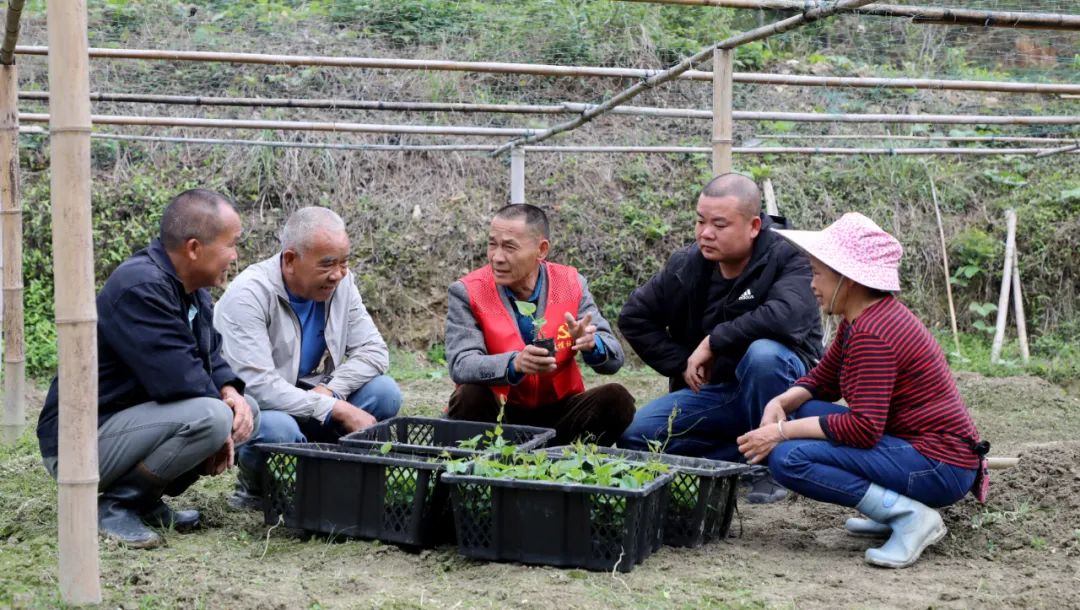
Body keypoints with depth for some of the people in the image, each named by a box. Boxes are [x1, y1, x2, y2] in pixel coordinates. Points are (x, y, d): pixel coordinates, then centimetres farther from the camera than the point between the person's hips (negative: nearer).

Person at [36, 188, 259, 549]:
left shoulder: (190, 289, 7)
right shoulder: (140, 288, -24)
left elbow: (211, 356, 15)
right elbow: (177, 378, -30)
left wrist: (230, 392, -6)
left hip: (133, 420, 10)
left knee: (245, 410, 5)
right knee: (210, 417, -29)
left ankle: (145, 500, 7)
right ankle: (116, 505, -11)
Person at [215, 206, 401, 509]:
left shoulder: (341, 284, -3)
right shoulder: (249, 295, -22)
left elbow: (374, 351, -3)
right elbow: (257, 384, -29)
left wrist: (330, 390, -21)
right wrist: (338, 410, -29)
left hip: (309, 399, 6)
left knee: (384, 393, -15)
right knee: (278, 427, -38)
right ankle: (255, 489, -4)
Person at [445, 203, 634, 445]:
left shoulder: (571, 284, -1)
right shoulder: (467, 292, -7)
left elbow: (613, 359, -4)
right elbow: (460, 365, -20)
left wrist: (590, 344, -29)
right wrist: (514, 364, -39)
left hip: (557, 411, 2)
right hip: (496, 415, -2)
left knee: (616, 399, -20)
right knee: (470, 397, -31)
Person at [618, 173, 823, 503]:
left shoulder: (786, 259, -17)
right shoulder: (686, 266, -2)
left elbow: (787, 314, -38)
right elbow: (634, 317, 9)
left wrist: (713, 342, -29)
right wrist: (682, 365, 0)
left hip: (780, 386, -5)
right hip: (712, 392, 5)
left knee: (764, 354, -38)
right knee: (636, 436, -13)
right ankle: (744, 459, -4)